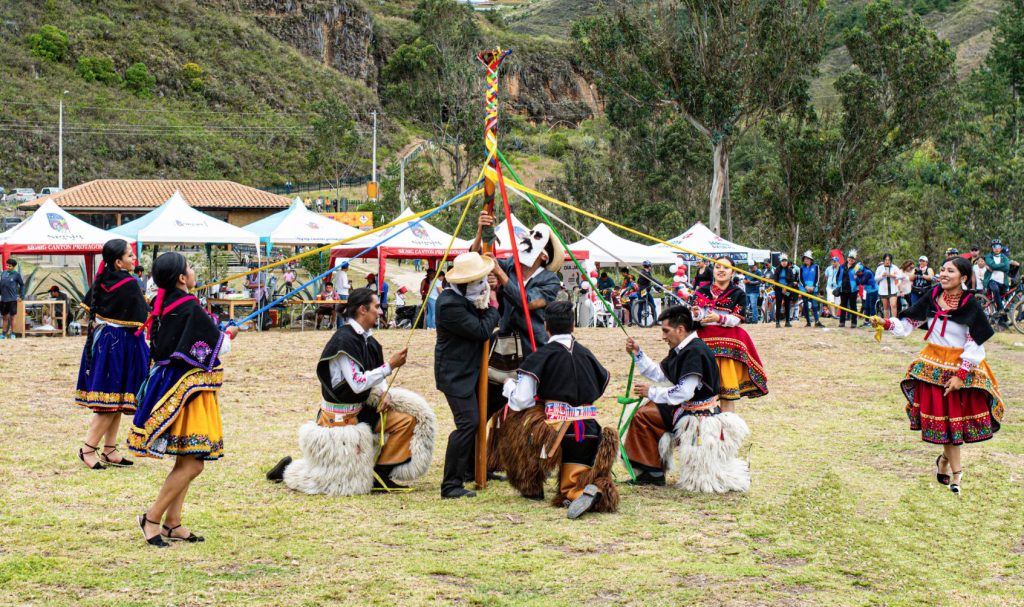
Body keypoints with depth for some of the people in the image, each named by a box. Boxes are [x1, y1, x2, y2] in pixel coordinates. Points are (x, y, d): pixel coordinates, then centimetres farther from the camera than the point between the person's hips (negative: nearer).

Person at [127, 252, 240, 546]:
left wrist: (218, 333, 18)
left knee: (185, 460, 16)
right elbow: (217, 345, -12)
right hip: (186, 388, -10)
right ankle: (152, 518, -1)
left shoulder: (163, 304, 7)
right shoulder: (190, 308, -18)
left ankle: (172, 522, 20)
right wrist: (228, 334, 9)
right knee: (192, 463, -5)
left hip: (168, 383, 10)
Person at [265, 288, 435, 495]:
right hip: (340, 417, -9)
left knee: (408, 420, -3)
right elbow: (357, 383, -27)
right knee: (343, 479, -1)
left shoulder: (367, 339, 4)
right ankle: (288, 470, 19)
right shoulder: (344, 340, -23)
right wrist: (390, 366, -24)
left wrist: (385, 393, -6)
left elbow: (376, 377, 15)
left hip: (360, 410, 9)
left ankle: (380, 475, 4)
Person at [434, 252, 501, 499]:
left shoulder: (466, 297, 8)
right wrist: (492, 307, -9)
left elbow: (481, 327, 12)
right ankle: (451, 485, -16)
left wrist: (484, 305, -2)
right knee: (468, 423, -18)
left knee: (479, 417, 22)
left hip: (471, 370, 11)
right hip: (456, 374, -11)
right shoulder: (450, 304, -25)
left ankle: (471, 469, 39)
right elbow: (482, 331, -23)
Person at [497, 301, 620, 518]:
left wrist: (509, 385, 16)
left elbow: (521, 401, -6)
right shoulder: (586, 354, 13)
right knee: (571, 491, 17)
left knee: (515, 420, 22)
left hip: (557, 430, -5)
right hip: (589, 432, 5)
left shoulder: (542, 356, -2)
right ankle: (594, 489, -21)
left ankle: (531, 488, 22)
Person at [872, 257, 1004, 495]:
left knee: (955, 417, 2)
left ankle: (945, 459, 27)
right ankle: (955, 471, 17)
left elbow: (975, 345, -11)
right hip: (933, 365, 3)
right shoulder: (932, 298, 1)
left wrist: (961, 375, -15)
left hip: (961, 367, -3)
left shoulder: (970, 305, -12)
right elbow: (909, 323, 8)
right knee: (943, 418, 6)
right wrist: (886, 323, -9)